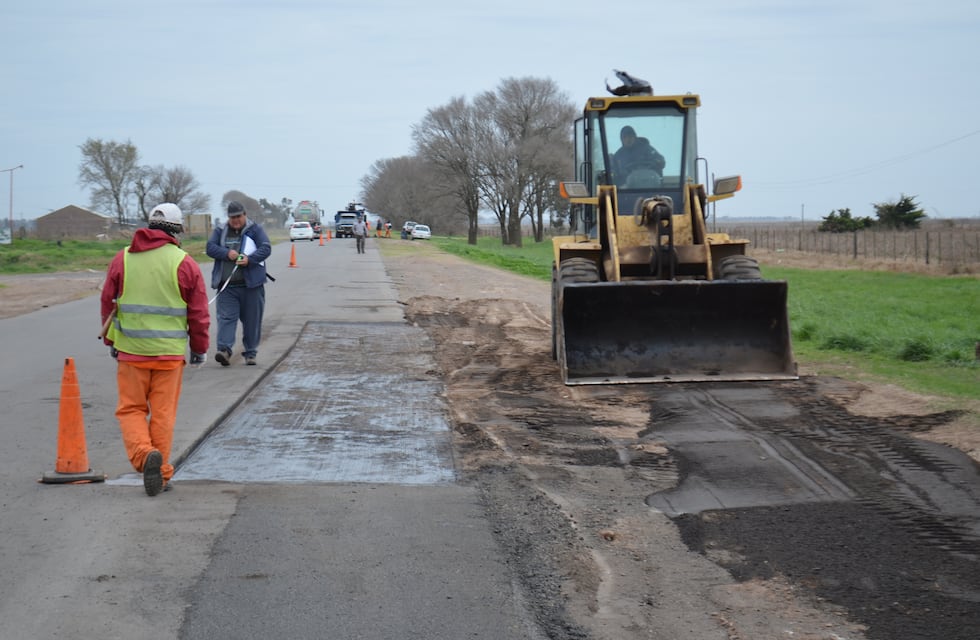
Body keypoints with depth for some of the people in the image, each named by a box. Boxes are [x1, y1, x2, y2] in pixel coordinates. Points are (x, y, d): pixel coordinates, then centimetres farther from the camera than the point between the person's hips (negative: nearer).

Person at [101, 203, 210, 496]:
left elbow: (108, 303, 9)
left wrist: (111, 341, 21)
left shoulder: (123, 258, 3)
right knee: (163, 413, 8)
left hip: (131, 350, 1)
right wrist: (200, 349, 12)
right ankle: (161, 474, 11)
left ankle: (143, 454, -16)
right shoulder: (184, 263, -3)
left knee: (131, 409, 9)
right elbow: (199, 313, 0)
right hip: (170, 352, -1)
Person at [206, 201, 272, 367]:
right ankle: (224, 350, -21)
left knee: (252, 319, 5)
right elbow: (210, 247, 1)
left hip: (251, 284, -1)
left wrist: (250, 259, -22)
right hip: (226, 286, 1)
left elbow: (266, 248, -6)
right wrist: (227, 253, -17)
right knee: (226, 317, -11)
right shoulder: (220, 231, 12)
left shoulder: (255, 230, 3)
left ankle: (250, 353, 15)